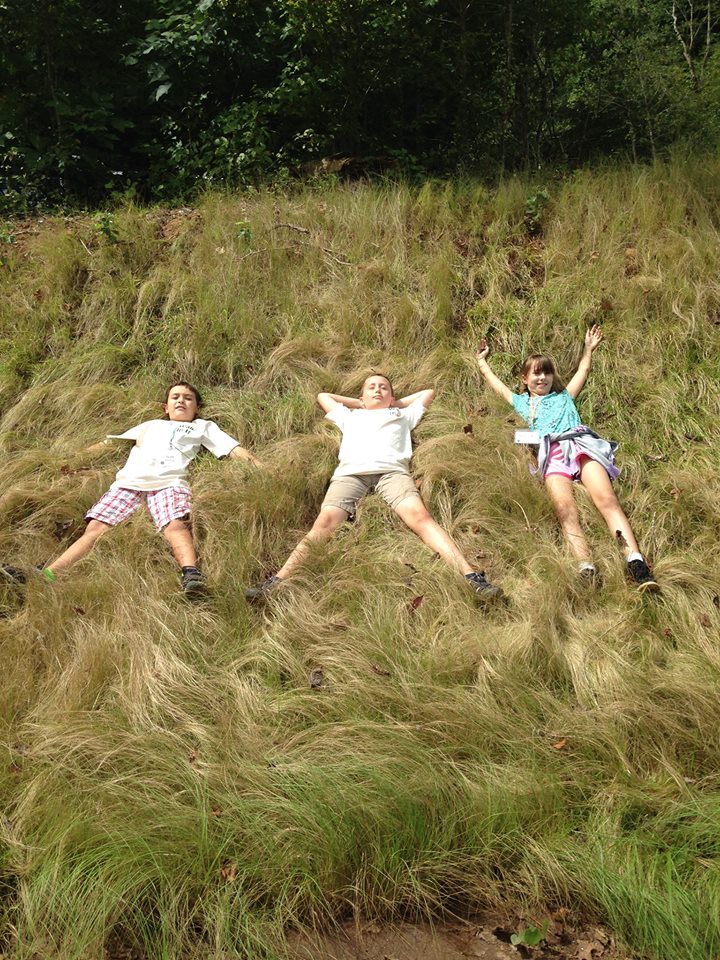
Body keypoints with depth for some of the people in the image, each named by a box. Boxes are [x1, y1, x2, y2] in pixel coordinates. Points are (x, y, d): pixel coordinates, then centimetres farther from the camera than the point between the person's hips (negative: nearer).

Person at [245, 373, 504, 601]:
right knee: (324, 522, -25)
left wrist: (395, 403, 49)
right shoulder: (350, 416, 42)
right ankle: (276, 582, -36)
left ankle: (471, 577, -43)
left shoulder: (402, 415, 40)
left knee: (419, 516, -29)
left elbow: (428, 392, 51)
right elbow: (323, 396, 55)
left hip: (392, 471, -1)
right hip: (350, 473, 1)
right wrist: (360, 404, 52)